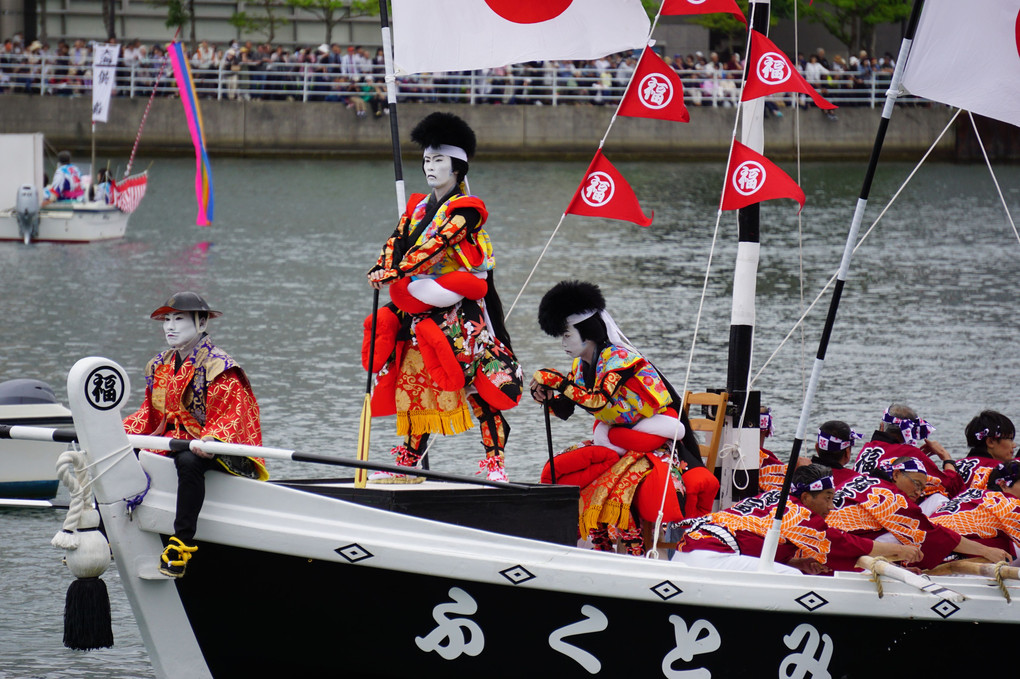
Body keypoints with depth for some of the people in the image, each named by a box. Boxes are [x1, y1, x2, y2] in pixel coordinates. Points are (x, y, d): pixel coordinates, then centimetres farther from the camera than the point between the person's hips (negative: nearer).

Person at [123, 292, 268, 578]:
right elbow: (149, 414, 18)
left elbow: (229, 416, -18)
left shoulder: (218, 366, -9)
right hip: (171, 443, 8)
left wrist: (210, 442, -38)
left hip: (207, 449, -8)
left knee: (188, 461, -42)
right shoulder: (159, 366, 14)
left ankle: (182, 542, -41)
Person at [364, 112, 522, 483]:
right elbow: (398, 241, 6)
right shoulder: (418, 207, 16)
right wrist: (379, 270, -15)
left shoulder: (467, 209, -7)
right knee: (414, 379, 7)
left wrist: (396, 273, -28)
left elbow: (436, 244, -19)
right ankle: (408, 462, 14)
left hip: (459, 310, -7)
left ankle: (495, 461, -13)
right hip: (419, 309, 7)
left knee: (476, 382, -12)